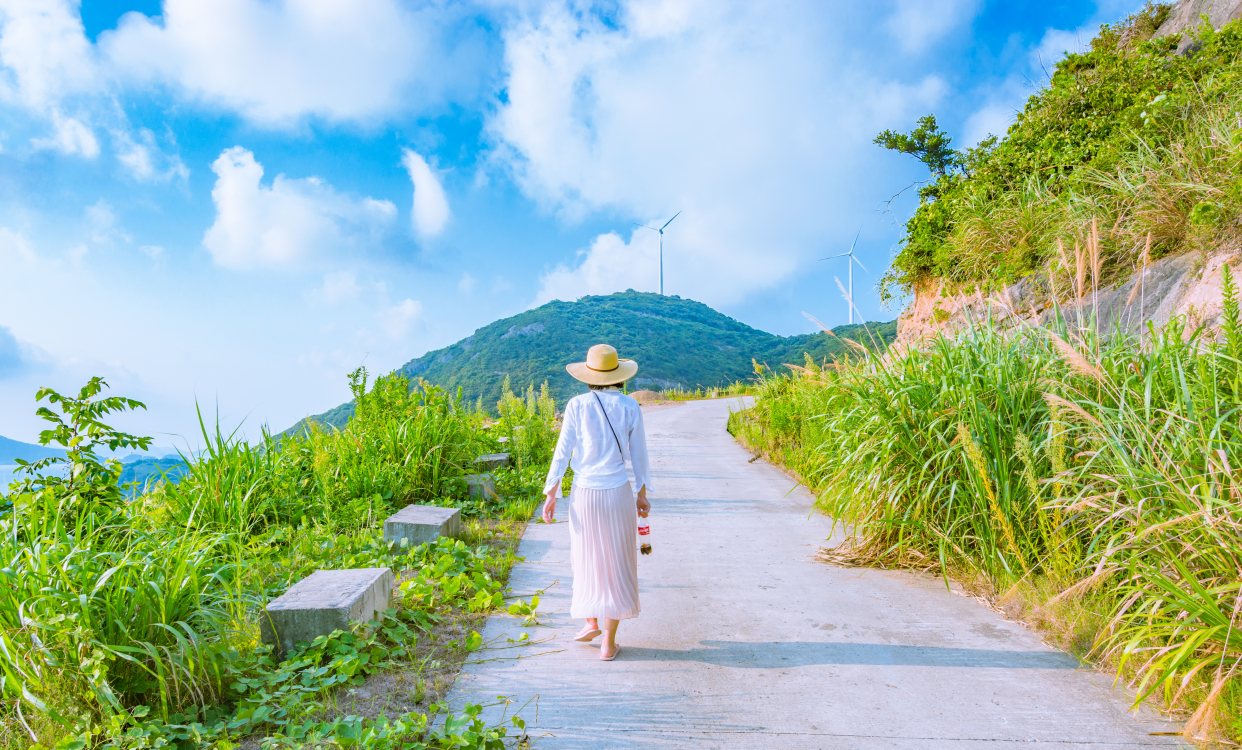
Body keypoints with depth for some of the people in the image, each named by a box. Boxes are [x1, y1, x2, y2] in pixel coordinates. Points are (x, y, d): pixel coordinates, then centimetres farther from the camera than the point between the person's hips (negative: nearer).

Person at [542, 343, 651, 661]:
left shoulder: (577, 405, -7)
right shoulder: (630, 407, -4)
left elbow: (562, 453, -7)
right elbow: (638, 455, 2)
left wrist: (551, 495, -1)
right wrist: (642, 494, 13)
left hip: (584, 495, 0)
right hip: (618, 493, 0)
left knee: (587, 557, 24)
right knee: (616, 564, 10)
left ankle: (592, 621, 22)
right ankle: (608, 643, 13)